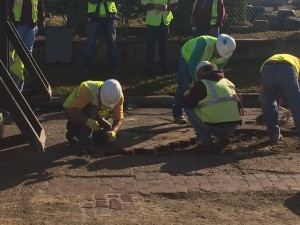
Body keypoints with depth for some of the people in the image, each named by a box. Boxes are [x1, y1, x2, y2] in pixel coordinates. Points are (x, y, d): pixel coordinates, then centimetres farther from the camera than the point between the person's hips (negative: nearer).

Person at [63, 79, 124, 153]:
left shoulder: (117, 96, -22)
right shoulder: (88, 90, -37)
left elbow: (118, 119, -19)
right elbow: (71, 110, -43)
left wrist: (114, 131, -39)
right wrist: (88, 121, -57)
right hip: (74, 112, -6)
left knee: (110, 137, -5)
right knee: (92, 109, -36)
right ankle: (84, 141, -24)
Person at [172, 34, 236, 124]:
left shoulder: (225, 55, -24)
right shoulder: (205, 43, -43)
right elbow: (192, 63, -39)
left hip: (202, 62, 5)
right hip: (186, 57, -5)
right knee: (184, 86, -14)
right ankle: (177, 115, -7)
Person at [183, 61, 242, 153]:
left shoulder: (201, 84, -1)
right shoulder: (227, 82, 18)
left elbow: (187, 103, 2)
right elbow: (238, 104, 23)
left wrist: (187, 96, 25)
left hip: (216, 127, -7)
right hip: (233, 128, 7)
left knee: (189, 109, 10)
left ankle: (206, 142, 3)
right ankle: (222, 139, 12)